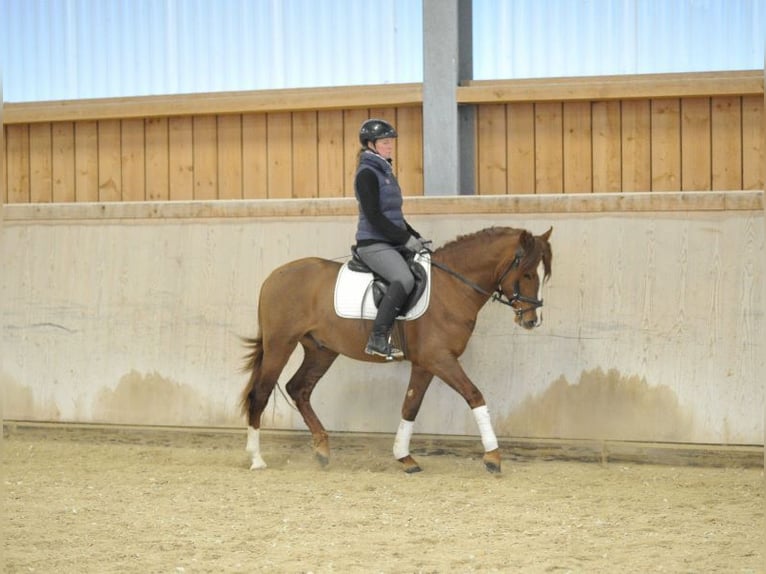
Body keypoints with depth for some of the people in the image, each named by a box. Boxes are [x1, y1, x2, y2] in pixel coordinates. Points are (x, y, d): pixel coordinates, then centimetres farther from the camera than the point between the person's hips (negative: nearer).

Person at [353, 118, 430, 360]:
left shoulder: (385, 171, 19)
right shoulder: (367, 173, -9)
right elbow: (374, 216, -18)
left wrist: (416, 237, 12)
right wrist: (406, 239, -17)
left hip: (392, 244, 10)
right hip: (373, 244, -10)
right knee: (404, 279, -31)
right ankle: (377, 339, -31)